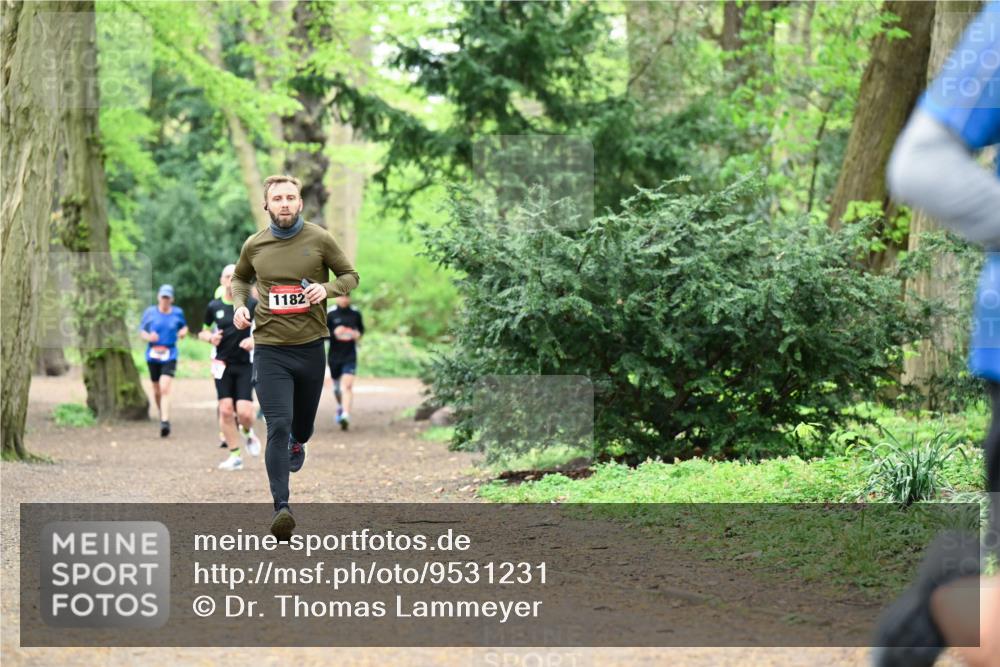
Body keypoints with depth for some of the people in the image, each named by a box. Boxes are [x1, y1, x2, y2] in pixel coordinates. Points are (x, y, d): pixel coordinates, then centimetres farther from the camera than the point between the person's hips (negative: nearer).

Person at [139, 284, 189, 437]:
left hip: (170, 356, -2)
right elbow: (142, 331, 6)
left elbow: (184, 326, 20)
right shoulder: (150, 312, 2)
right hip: (153, 356, 2)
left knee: (165, 389, -18)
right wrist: (148, 337, -15)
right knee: (157, 390, 13)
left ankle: (165, 422, -24)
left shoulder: (177, 313, 3)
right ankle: (162, 414, 39)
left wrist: (183, 332, -3)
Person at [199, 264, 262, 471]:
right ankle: (235, 456, 5)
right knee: (225, 410, -5)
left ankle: (247, 432, 25)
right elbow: (203, 331, 16)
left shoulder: (252, 304, -3)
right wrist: (210, 337, -7)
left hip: (245, 364, -2)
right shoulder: (214, 307, 4)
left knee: (244, 412, -12)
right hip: (222, 364, 2)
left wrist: (255, 339, -14)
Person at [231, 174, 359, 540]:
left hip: (310, 346, 1)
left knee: (303, 424, 17)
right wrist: (239, 304, 2)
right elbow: (240, 278, 22)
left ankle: (297, 442, 56)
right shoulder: (255, 245, 2)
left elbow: (350, 276, 7)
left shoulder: (319, 239, -3)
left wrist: (327, 288, -14)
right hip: (269, 348, -1)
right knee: (278, 426, -13)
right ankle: (281, 507, -15)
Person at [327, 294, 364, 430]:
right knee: (337, 386, 17)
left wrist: (358, 335, -5)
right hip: (334, 356, 1)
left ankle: (345, 415, -25)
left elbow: (361, 328, 17)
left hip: (350, 356, -1)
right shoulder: (330, 314, -4)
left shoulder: (355, 313, 1)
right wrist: (334, 333, -21)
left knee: (347, 386, -17)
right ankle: (340, 407, 45)